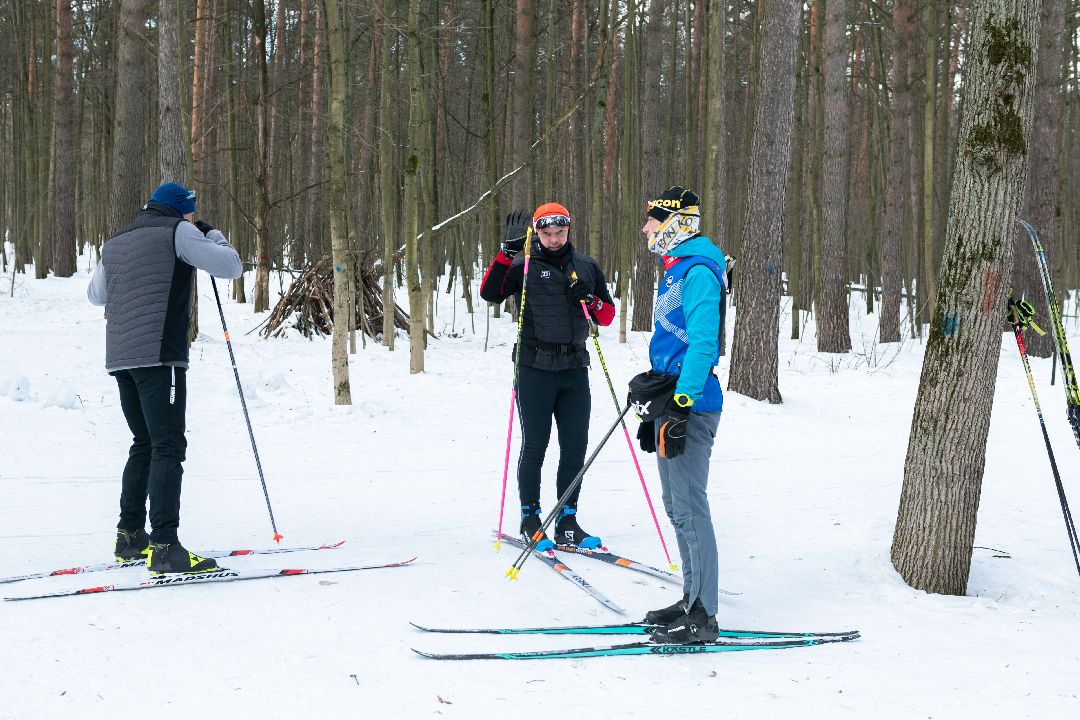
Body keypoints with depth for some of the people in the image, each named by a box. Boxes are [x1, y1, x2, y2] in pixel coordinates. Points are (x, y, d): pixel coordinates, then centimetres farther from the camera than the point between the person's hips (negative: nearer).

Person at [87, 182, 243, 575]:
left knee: (145, 444, 19)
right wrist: (213, 234, 15)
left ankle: (130, 536, 23)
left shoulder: (115, 243, 21)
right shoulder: (178, 232, 0)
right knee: (168, 447, -11)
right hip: (159, 355, -8)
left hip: (120, 357, 8)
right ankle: (164, 546, -19)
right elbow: (231, 267, -3)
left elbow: (96, 294, 34)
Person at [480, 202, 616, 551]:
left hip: (575, 369, 4)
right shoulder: (524, 266, 1)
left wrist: (591, 300, -6)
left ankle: (567, 521, 11)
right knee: (535, 446, 0)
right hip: (536, 368, -4)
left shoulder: (586, 267, 12)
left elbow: (608, 316, 15)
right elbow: (490, 293, -14)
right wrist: (508, 250, -21)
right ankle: (530, 519, 10)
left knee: (576, 447, 3)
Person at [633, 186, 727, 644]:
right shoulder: (675, 270, 19)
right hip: (670, 399, 11)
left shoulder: (698, 271, -13)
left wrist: (681, 404, -26)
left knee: (689, 507, -8)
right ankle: (692, 599, 23)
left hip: (690, 404, -11)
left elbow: (702, 343, -22)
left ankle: (702, 617, -5)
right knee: (676, 505, 15)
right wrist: (655, 408, 26)